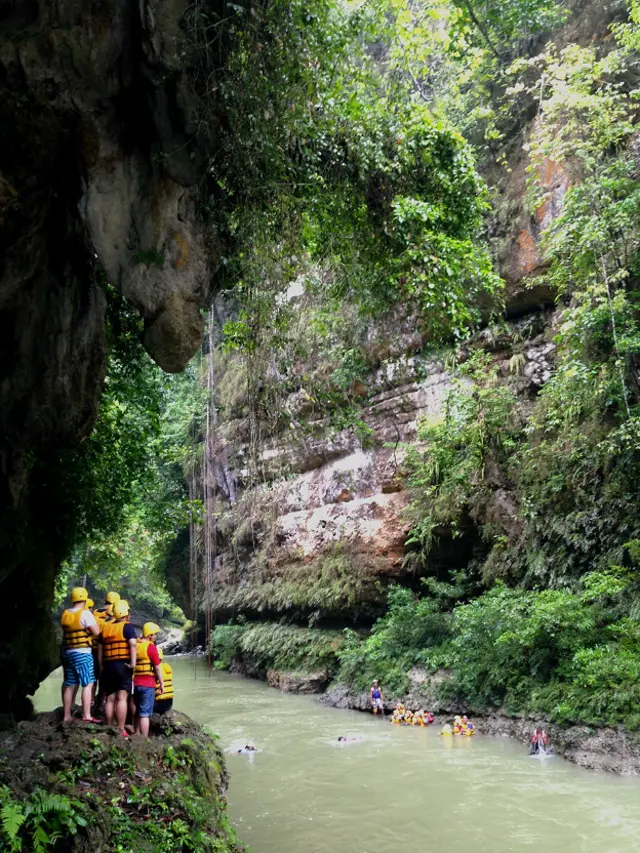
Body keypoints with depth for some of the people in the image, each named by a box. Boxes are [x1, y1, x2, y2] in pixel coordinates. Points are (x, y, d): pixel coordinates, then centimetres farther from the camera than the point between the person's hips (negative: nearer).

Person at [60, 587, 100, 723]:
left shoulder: (65, 614, 10)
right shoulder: (85, 613, -11)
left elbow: (69, 630, 13)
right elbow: (96, 632, -12)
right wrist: (93, 620, 4)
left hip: (67, 652, 7)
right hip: (82, 653, -7)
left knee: (69, 685, 12)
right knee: (88, 684, -4)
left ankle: (66, 716, 18)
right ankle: (86, 715, -10)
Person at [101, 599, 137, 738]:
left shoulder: (105, 627, 14)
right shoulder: (127, 627, -4)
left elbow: (100, 648, 16)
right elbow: (133, 644, -19)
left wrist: (102, 666, 21)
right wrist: (133, 662, -19)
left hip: (108, 666, 6)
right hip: (123, 665, -5)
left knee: (109, 699, 10)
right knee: (122, 698, -6)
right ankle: (121, 730, -8)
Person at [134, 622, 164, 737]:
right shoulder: (151, 646, -12)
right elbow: (158, 668, -10)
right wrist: (162, 684, -2)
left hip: (135, 683, 7)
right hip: (147, 684, -7)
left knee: (138, 713, 18)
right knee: (145, 714, -3)